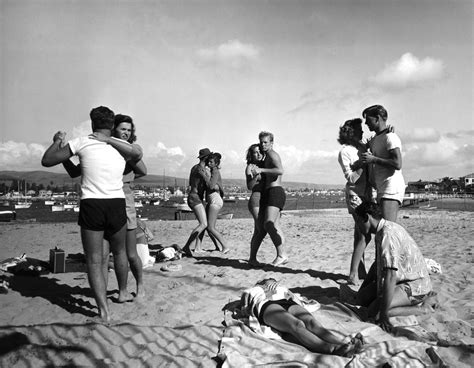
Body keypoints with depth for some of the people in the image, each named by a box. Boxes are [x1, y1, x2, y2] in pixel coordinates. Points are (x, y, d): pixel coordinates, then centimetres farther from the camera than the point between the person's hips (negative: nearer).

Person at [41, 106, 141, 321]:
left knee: (94, 261, 6)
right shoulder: (123, 147, 8)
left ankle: (103, 309, -1)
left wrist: (57, 141, 18)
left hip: (91, 205, -3)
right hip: (117, 205, 3)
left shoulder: (82, 142, -1)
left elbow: (47, 161, 1)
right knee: (119, 251, 25)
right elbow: (136, 156, 31)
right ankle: (123, 292, 41)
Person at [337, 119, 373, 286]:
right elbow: (351, 178, -15)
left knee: (360, 234, 11)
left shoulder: (362, 147, 12)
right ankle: (353, 275, -9)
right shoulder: (345, 152, -9)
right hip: (355, 195, -7)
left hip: (366, 194, 7)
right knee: (365, 235, -13)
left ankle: (360, 271, 19)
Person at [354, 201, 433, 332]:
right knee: (362, 297, 4)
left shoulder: (388, 234, -27)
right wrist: (362, 289, 25)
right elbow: (377, 264, 20)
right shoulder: (382, 231, 6)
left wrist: (383, 314, -29)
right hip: (402, 280, 10)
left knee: (374, 311, -22)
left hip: (415, 284, -10)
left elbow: (390, 276, -32)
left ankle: (419, 309, -6)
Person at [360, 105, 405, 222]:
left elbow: (397, 164, -19)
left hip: (392, 187, -9)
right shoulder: (374, 140, 21)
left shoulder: (390, 137, -8)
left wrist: (373, 159, -15)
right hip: (381, 190, 9)